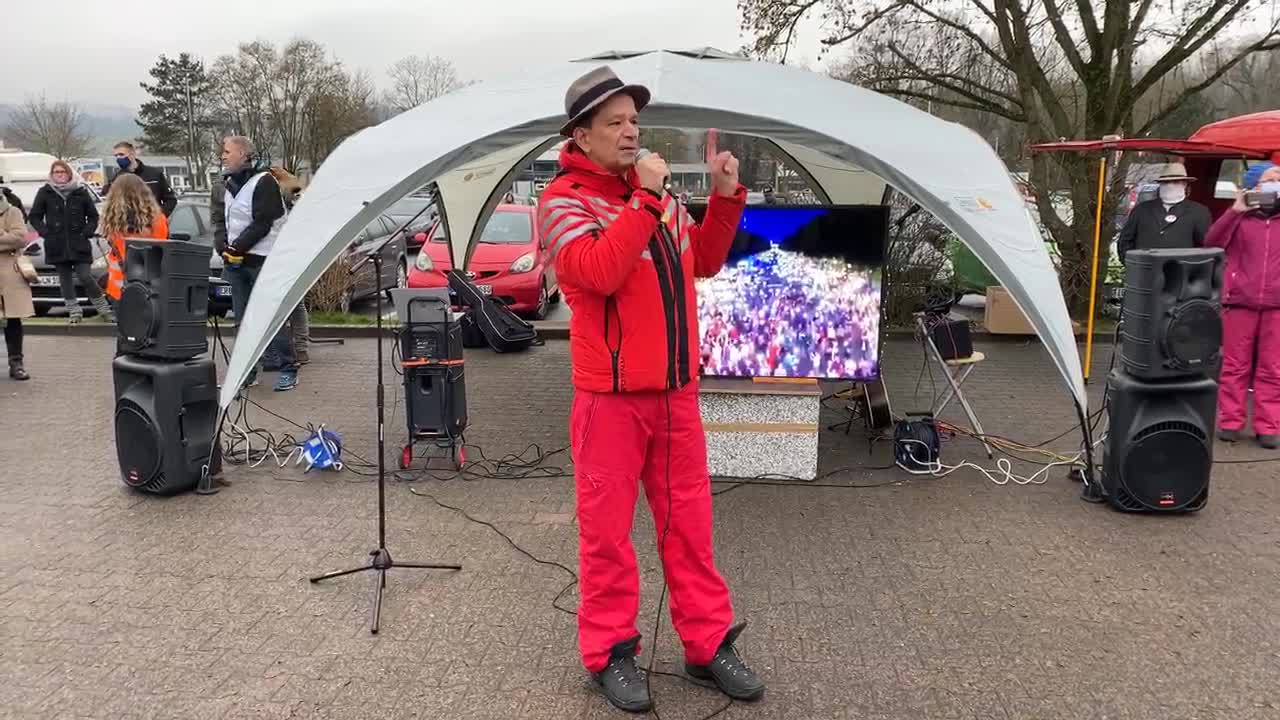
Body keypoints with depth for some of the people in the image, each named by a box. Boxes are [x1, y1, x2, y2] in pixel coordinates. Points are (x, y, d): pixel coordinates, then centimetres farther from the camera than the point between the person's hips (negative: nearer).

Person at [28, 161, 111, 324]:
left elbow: (93, 215, 10)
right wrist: (45, 232, -4)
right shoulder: (45, 193, 4)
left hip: (79, 244, -2)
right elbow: (34, 216, 9)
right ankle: (74, 311, 12)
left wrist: (87, 231, -4)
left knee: (85, 277, -8)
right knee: (65, 279, 5)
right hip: (57, 245, 2)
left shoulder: (81, 192, 3)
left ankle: (103, 308, 6)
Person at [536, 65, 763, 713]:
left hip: (677, 391, 6)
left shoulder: (656, 191, 13)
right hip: (611, 396, -6)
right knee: (607, 530, 3)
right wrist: (646, 197, -21)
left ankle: (707, 643, 24)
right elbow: (600, 272, -25)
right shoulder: (565, 199, -8)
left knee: (689, 523, 12)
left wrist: (726, 197, 7)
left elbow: (703, 262, 19)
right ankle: (609, 653, 19)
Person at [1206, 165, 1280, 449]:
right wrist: (1235, 210, -9)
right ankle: (1230, 422, 9)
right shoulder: (1240, 218, 12)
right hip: (1239, 302, -1)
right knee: (1234, 366, 2)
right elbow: (1211, 243, -3)